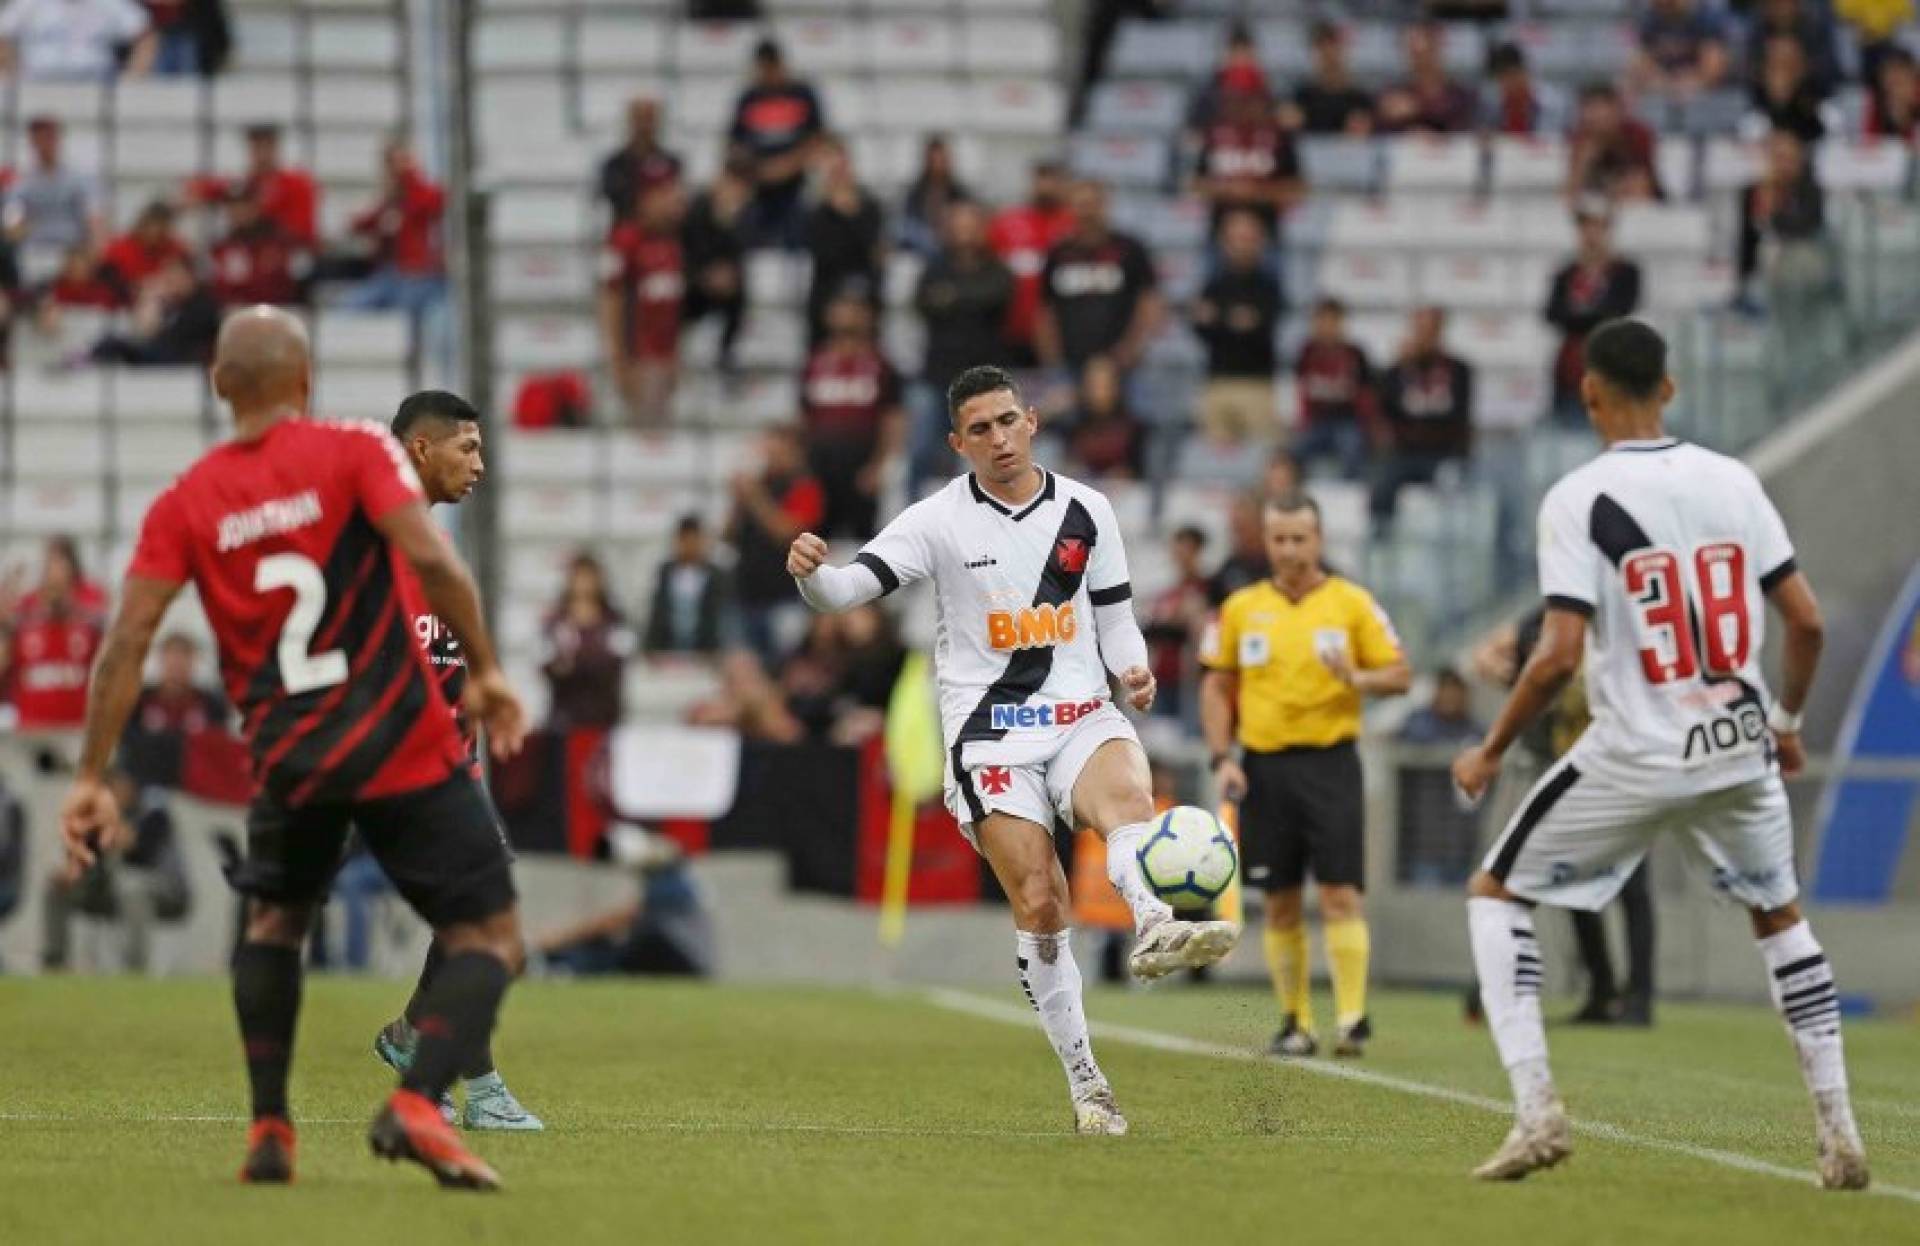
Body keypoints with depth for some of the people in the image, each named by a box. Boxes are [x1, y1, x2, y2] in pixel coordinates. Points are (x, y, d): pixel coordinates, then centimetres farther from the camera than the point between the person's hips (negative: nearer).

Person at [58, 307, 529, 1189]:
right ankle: (417, 1105, -20)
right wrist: (485, 671, -9)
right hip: (406, 747, -3)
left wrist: (91, 778, 0)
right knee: (490, 938, 4)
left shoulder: (185, 502, 3)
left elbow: (126, 641, -3)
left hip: (287, 756, 3)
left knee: (272, 921, 28)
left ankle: (268, 1129, 18)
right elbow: (431, 560, -19)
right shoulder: (355, 452, -4)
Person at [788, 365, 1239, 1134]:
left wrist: (1132, 670, -7)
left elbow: (1114, 615, 15)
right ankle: (1084, 1082, -1)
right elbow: (852, 585, -8)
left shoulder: (1086, 512, 7)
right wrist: (812, 574, -32)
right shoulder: (940, 521, -1)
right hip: (989, 731, -1)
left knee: (1126, 794, -34)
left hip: (1080, 715, 1)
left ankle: (1154, 927, -63)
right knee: (1039, 904, -10)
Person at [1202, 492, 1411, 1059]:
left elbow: (1400, 673, 2)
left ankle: (1353, 1019, -11)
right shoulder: (1241, 608, 9)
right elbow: (1216, 687, 12)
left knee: (1340, 893, -11)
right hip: (1264, 766, 2)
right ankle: (1295, 1022, 13)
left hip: (1330, 762, -2)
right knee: (1281, 903, 5)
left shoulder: (1351, 602, 2)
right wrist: (1223, 758, 1)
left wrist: (1356, 678, -18)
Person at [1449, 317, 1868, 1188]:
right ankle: (1839, 1134, 20)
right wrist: (1787, 720, 20)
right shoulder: (1733, 481, 1)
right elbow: (1806, 621, 3)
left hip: (1633, 756, -4)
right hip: (1740, 749, 4)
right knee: (1779, 914, 26)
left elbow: (1559, 657, -17)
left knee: (1495, 894, 14)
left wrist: (1490, 752, -3)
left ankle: (1536, 1108, 0)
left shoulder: (1579, 498, -11)